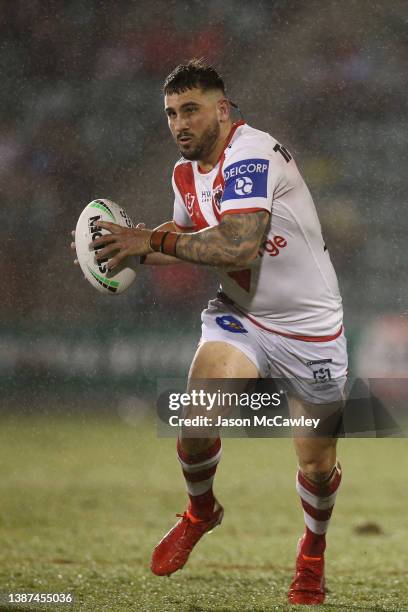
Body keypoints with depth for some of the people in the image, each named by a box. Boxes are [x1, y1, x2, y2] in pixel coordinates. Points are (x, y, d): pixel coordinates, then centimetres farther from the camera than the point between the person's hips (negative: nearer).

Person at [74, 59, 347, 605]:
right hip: (239, 316, 5)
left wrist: (154, 241, -31)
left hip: (311, 328, -5)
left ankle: (313, 555, 36)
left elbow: (239, 247, -37)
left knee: (317, 468, 5)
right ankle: (200, 514, 10)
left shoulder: (252, 156, -25)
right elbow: (186, 232, 20)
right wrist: (135, 247, 0)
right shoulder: (186, 173, 0)